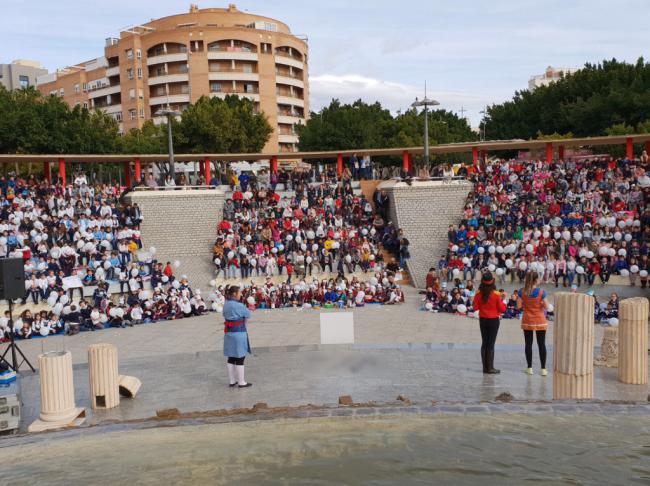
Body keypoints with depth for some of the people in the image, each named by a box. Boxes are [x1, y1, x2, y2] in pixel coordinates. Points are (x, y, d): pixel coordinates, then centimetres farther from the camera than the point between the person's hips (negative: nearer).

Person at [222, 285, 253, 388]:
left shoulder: (226, 304, 6)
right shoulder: (239, 305, -17)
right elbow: (249, 315, -6)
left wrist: (240, 319, 1)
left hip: (228, 332, 8)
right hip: (239, 333, -8)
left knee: (231, 358, 14)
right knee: (240, 358, 2)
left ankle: (232, 381, 22)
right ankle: (241, 382, 9)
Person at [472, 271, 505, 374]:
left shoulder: (478, 294, -7)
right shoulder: (496, 294, -15)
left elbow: (475, 308, -2)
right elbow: (502, 309, -9)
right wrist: (503, 302, 7)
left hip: (483, 320, 3)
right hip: (494, 320, -3)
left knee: (484, 343, 11)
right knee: (491, 344, 1)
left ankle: (485, 367, 15)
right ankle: (490, 368, 3)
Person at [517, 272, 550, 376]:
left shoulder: (522, 292, -7)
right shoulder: (541, 292, -11)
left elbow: (519, 306, -6)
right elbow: (546, 306, -10)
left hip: (527, 321, 1)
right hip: (540, 321, -1)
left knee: (528, 344, 8)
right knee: (542, 344, 6)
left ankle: (529, 368, 11)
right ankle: (543, 369, 6)